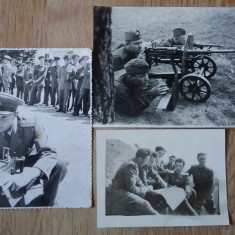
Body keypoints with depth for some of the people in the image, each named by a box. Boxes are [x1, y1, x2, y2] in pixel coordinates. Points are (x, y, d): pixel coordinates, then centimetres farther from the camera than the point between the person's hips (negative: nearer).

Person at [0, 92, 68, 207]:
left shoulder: (32, 127, -24)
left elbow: (49, 154, -36)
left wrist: (26, 175, -55)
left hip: (29, 169, -1)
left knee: (60, 165, -30)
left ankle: (47, 201, -2)